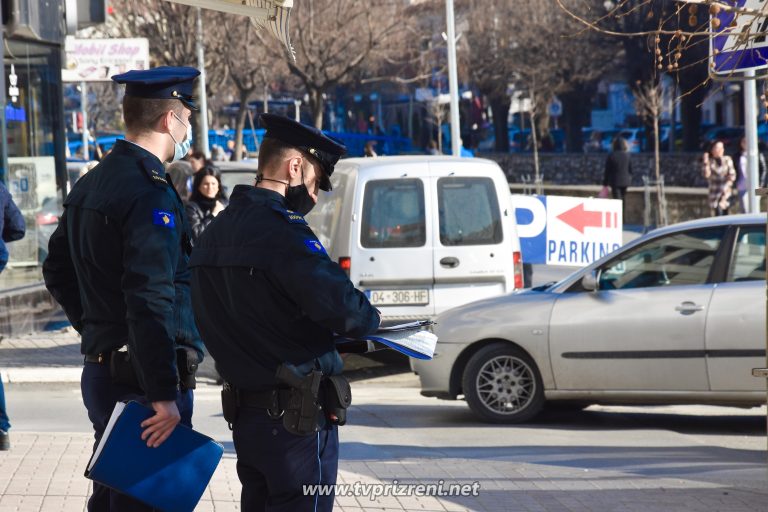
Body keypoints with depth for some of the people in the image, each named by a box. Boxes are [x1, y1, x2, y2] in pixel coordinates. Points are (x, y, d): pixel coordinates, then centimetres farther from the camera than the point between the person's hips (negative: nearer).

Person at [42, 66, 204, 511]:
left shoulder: (89, 186, 13)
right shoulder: (153, 196, -18)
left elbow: (57, 270, 24)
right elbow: (151, 302, -25)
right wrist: (164, 396, -24)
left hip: (101, 372, 10)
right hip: (143, 379, -10)